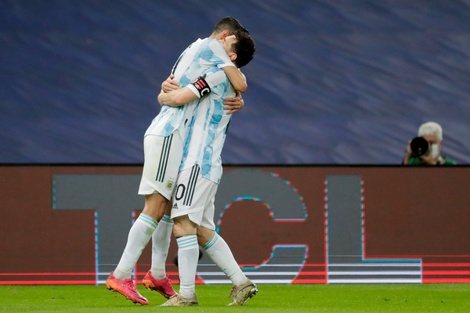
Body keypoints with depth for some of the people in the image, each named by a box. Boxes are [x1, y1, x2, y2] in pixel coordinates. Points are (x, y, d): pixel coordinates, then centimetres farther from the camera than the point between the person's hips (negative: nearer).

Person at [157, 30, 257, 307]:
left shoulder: (219, 75, -8)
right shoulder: (230, 86, 23)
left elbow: (180, 98, -13)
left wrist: (163, 97, 9)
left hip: (198, 162, -10)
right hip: (208, 165, 10)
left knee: (183, 224, -14)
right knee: (203, 231, 11)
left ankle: (186, 294, -18)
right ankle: (241, 283, 10)